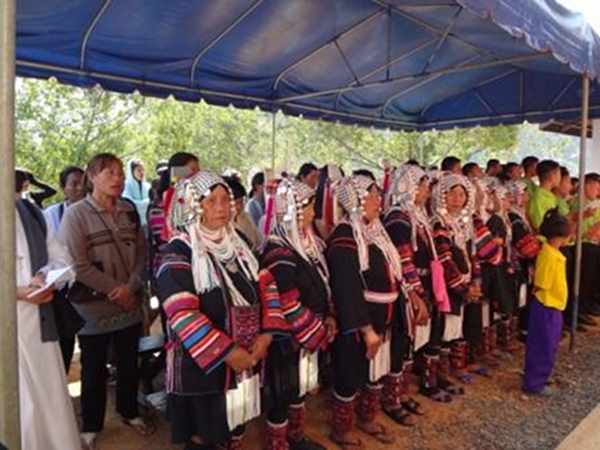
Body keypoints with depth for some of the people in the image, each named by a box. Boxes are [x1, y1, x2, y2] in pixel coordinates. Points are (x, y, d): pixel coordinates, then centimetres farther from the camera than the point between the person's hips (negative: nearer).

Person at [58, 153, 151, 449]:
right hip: (93, 307, -4)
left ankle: (129, 412, 39)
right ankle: (91, 426, 30)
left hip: (130, 305, 4)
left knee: (129, 364, 17)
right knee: (94, 369, 11)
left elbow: (142, 252, 3)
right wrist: (114, 289, -13)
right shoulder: (75, 214, -10)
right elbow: (78, 264, -15)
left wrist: (131, 287, -11)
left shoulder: (129, 211, 5)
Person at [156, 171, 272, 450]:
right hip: (202, 367, -6)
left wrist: (266, 334, -5)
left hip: (246, 361, 6)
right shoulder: (178, 254, -14)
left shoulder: (238, 244, 6)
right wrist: (227, 352, -21)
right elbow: (183, 315, -21)